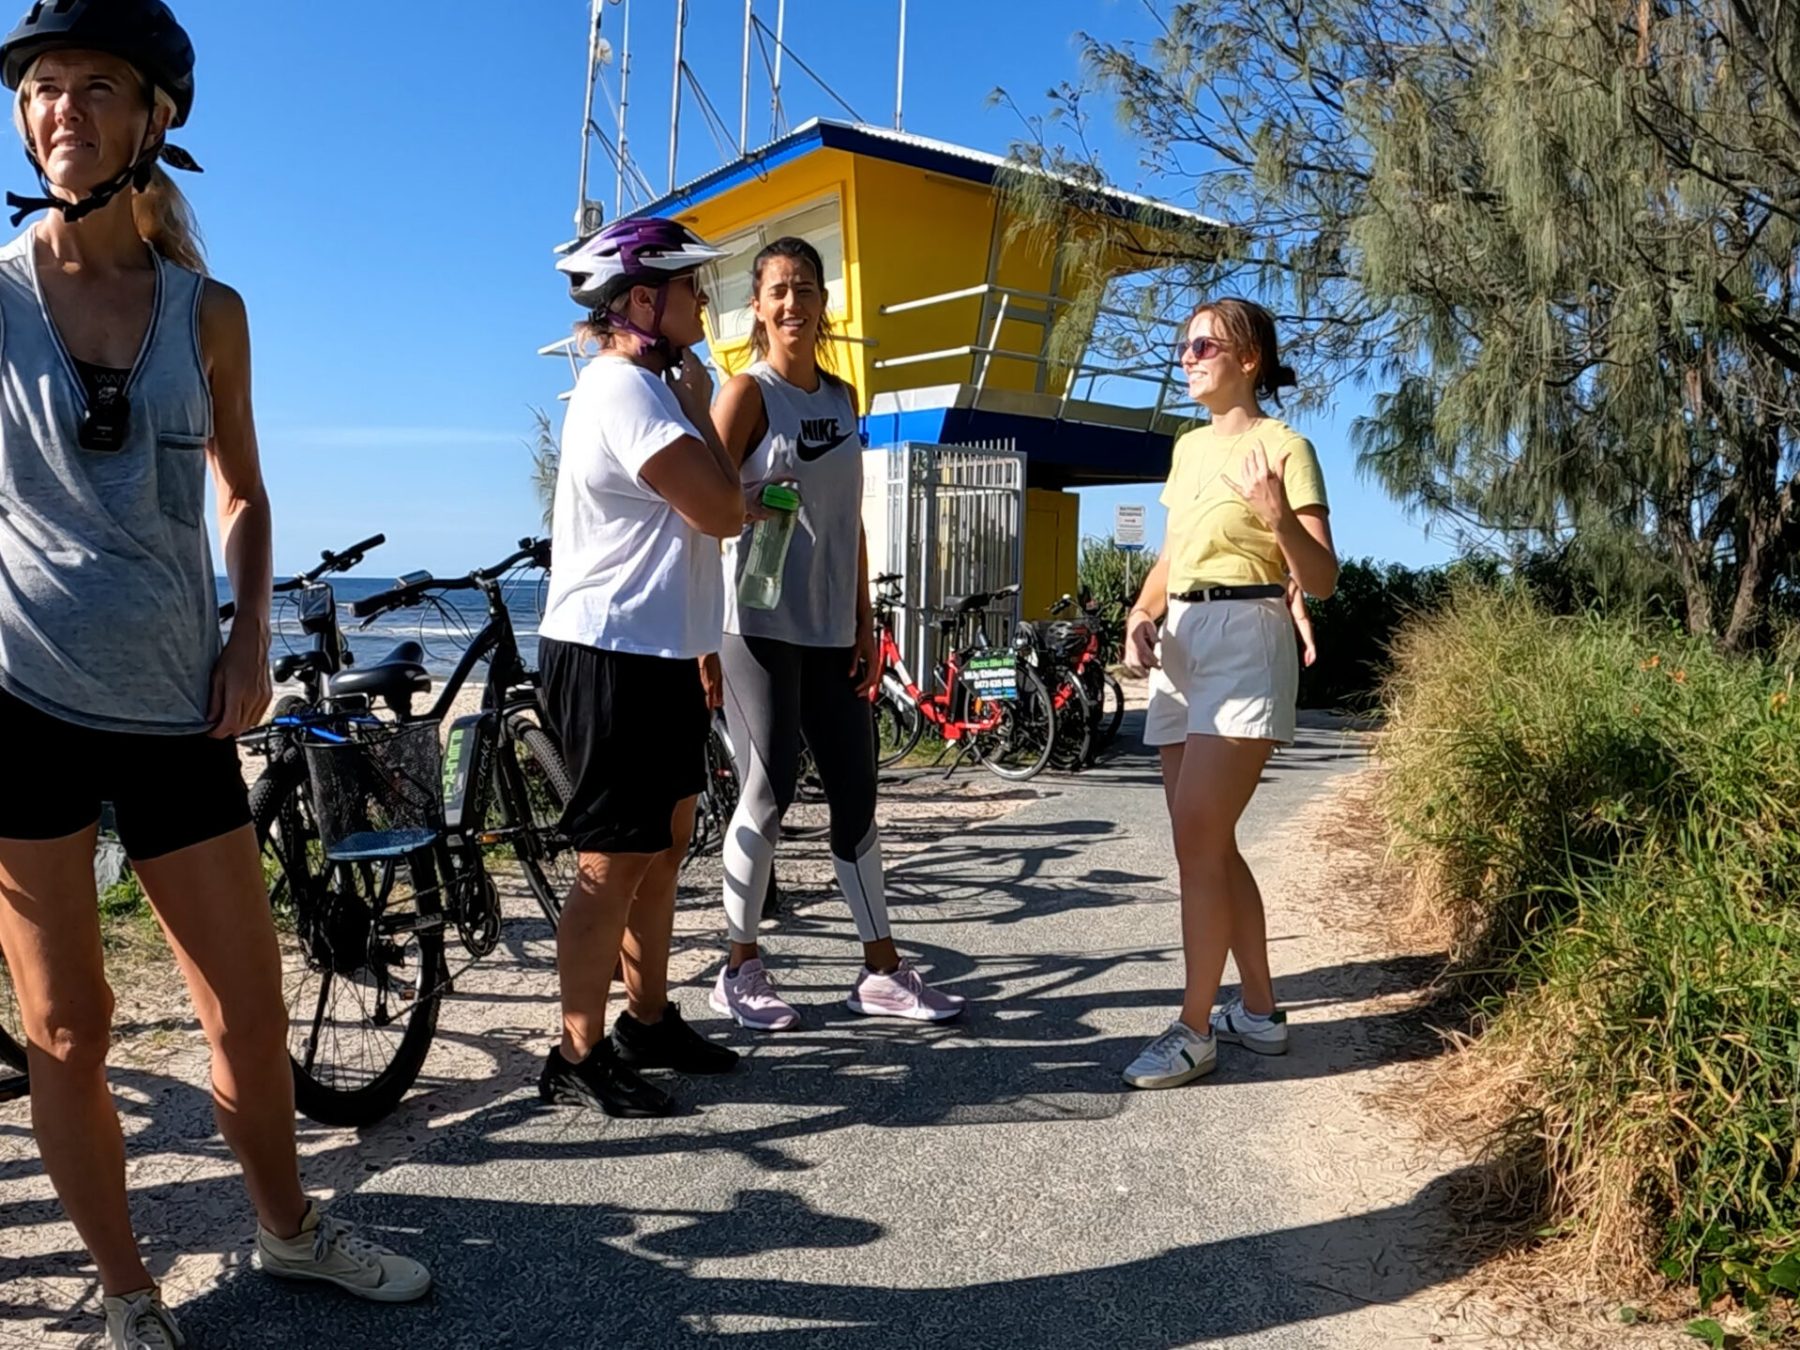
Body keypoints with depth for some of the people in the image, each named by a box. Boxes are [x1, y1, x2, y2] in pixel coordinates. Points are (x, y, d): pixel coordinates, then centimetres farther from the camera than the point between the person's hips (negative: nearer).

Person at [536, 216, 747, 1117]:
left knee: (665, 841, 16)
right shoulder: (623, 388, -15)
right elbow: (721, 509, -22)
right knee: (613, 863, -4)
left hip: (654, 654, 10)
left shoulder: (643, 386, 18)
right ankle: (578, 1058, 8)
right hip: (612, 659, -10)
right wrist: (699, 403, -8)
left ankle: (647, 1022, 29)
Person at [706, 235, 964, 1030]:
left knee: (855, 794, 7)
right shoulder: (747, 394, -4)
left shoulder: (842, 398, 14)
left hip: (831, 630, 6)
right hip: (759, 626, -6)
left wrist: (865, 624, 10)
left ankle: (882, 971, 17)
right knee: (769, 793, -2)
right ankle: (740, 969, 14)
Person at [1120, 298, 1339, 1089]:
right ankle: (1258, 1011, 23)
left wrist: (1278, 515, -28)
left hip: (1246, 644, -8)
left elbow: (1322, 581, -10)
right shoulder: (1189, 447, 16)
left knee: (1197, 838, -12)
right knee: (1209, 843, 10)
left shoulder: (1283, 446, -5)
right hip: (1180, 648, 8)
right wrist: (1140, 616, 3)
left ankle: (1194, 1029, -1)